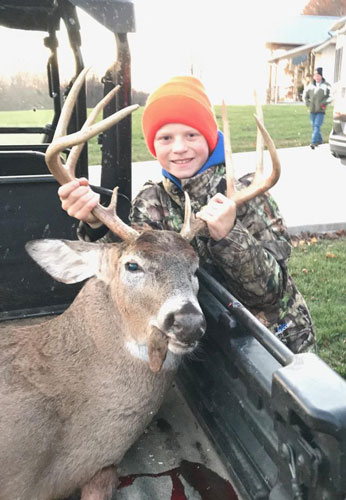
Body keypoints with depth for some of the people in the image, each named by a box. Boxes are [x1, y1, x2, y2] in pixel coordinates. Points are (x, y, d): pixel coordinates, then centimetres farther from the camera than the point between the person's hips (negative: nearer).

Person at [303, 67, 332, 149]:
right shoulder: (311, 85, 5)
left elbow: (331, 96, -4)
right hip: (312, 110, 5)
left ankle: (314, 142, -18)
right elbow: (305, 95, 16)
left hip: (321, 111, -5)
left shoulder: (326, 85, -5)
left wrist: (324, 103, -14)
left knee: (317, 126, -14)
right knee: (314, 126, 12)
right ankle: (319, 140, 29)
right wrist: (308, 104, 6)